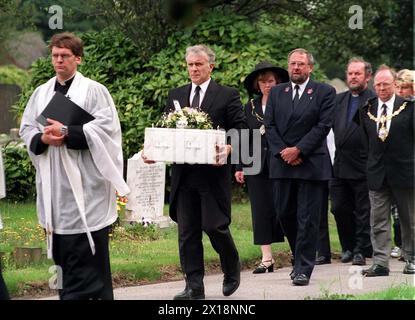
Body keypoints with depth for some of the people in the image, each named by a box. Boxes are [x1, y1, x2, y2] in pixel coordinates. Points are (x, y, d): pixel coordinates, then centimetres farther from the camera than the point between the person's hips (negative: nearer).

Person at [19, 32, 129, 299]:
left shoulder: (93, 90, -1)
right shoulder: (41, 93, 14)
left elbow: (106, 127, -11)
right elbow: (26, 129, 12)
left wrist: (66, 133, -18)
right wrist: (43, 138, -10)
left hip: (84, 184, -5)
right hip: (53, 185, 5)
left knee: (88, 254, -5)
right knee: (62, 253, 8)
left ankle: (94, 294, 0)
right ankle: (69, 294, 15)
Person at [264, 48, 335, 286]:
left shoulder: (324, 92, 1)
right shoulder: (276, 92, 13)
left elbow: (324, 126, -7)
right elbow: (269, 125, 7)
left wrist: (299, 150, -13)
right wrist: (283, 151, -7)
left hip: (312, 163, -4)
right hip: (283, 163, 4)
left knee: (308, 218, -4)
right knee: (285, 213, 8)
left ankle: (304, 269, -2)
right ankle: (300, 257, 26)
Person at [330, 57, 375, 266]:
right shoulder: (338, 100, 13)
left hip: (363, 165, -6)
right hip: (340, 166, 6)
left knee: (363, 211, 2)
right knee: (339, 208, 9)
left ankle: (361, 250, 12)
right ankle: (348, 247, 24)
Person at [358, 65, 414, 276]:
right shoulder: (367, 109, 6)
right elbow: (365, 138, 11)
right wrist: (371, 162, 6)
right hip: (377, 172, 3)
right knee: (378, 221, 0)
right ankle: (380, 263, 0)